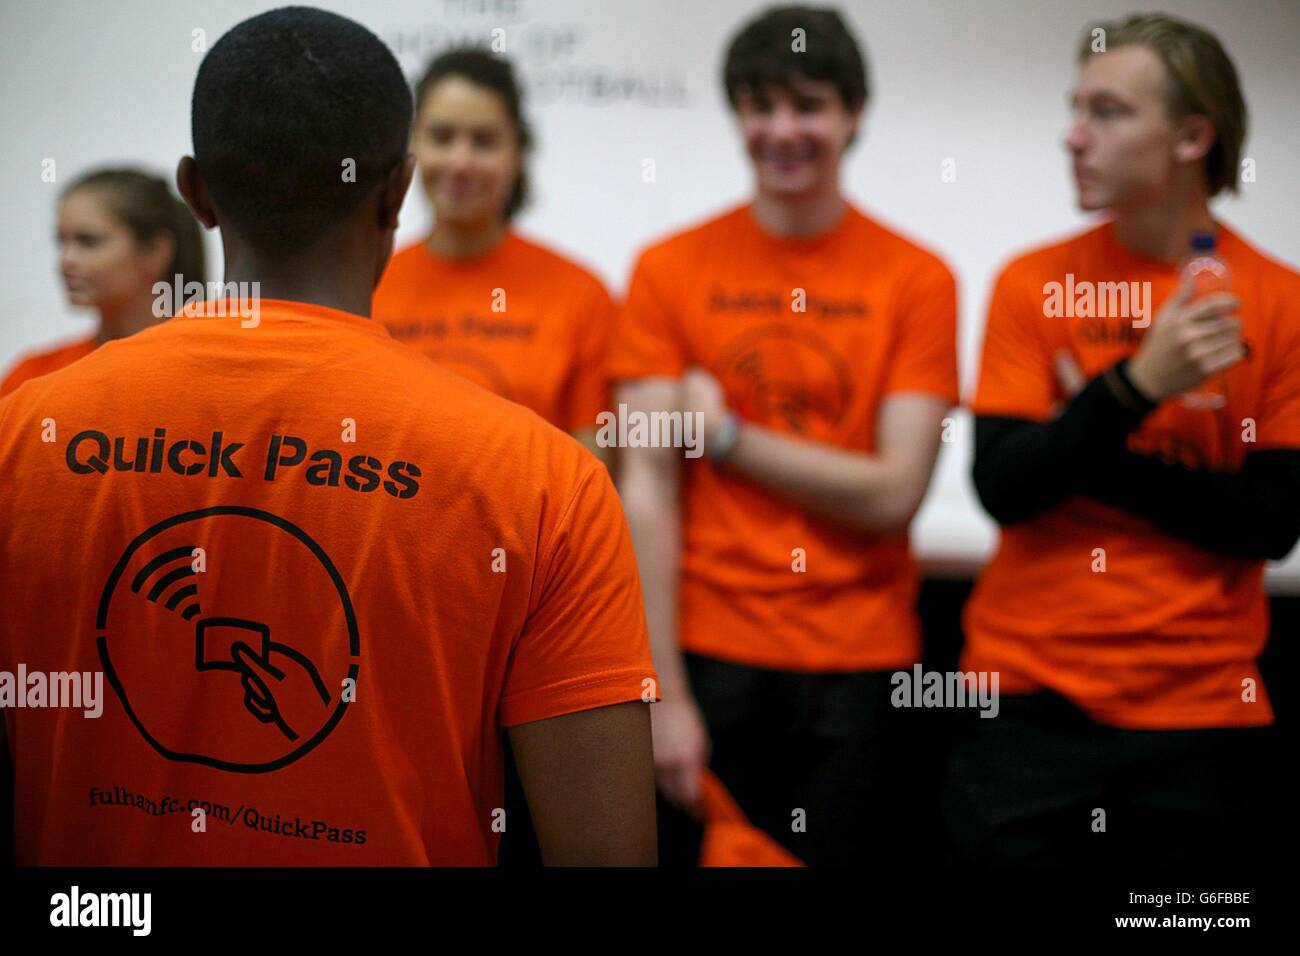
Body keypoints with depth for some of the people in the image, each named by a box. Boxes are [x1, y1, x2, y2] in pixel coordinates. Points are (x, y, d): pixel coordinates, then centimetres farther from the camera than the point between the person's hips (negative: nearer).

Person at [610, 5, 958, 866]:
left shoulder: (917, 280, 0)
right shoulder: (670, 271, 1)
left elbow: (893, 495, -7)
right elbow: (647, 491, -4)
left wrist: (727, 436, -7)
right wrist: (666, 695, -9)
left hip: (858, 664, 0)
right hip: (707, 651, 0)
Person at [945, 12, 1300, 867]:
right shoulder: (1032, 283, -1)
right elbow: (1004, 486, -10)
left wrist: (1089, 449, -11)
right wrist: (1137, 386, -22)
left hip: (1201, 705, 0)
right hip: (1031, 694, 0)